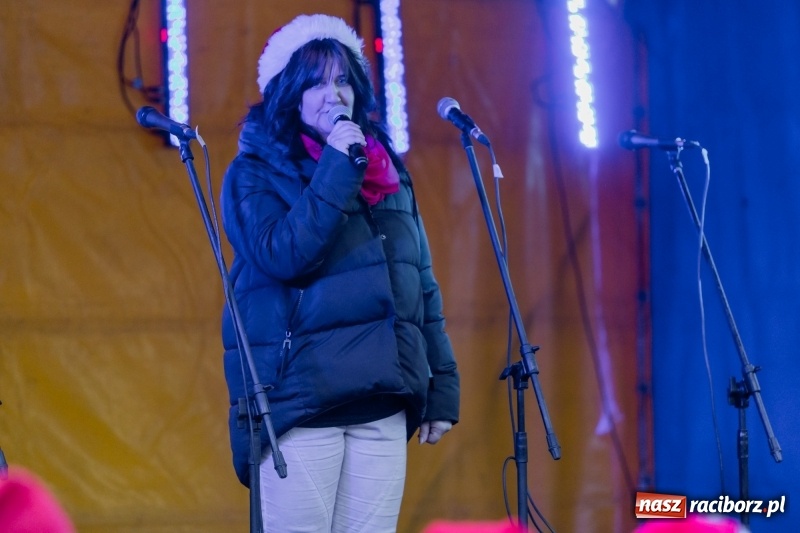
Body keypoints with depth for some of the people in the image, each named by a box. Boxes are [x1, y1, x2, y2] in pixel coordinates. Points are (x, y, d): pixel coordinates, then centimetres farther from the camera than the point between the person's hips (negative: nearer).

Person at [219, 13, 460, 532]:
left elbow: (422, 286, 17)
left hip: (382, 407, 4)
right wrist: (337, 170, -15)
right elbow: (282, 256, -16)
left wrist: (443, 385, 11)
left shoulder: (389, 173, 15)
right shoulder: (256, 172, 1)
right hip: (299, 403, -4)